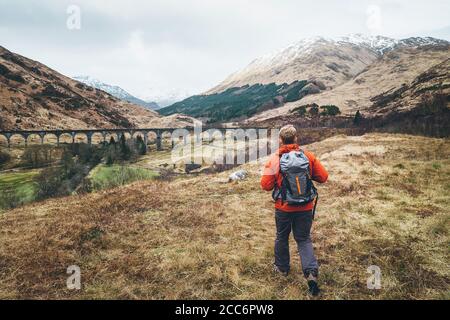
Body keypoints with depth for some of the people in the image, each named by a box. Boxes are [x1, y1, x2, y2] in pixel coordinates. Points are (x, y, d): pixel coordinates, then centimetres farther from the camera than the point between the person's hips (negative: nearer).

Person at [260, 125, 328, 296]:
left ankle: (282, 267, 38)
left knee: (282, 237, 21)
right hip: (305, 207, 1)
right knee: (304, 239, 14)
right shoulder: (308, 156, -7)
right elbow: (323, 177, -3)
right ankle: (311, 272, -2)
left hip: (283, 207, -1)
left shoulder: (274, 158, -12)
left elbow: (266, 185, -13)